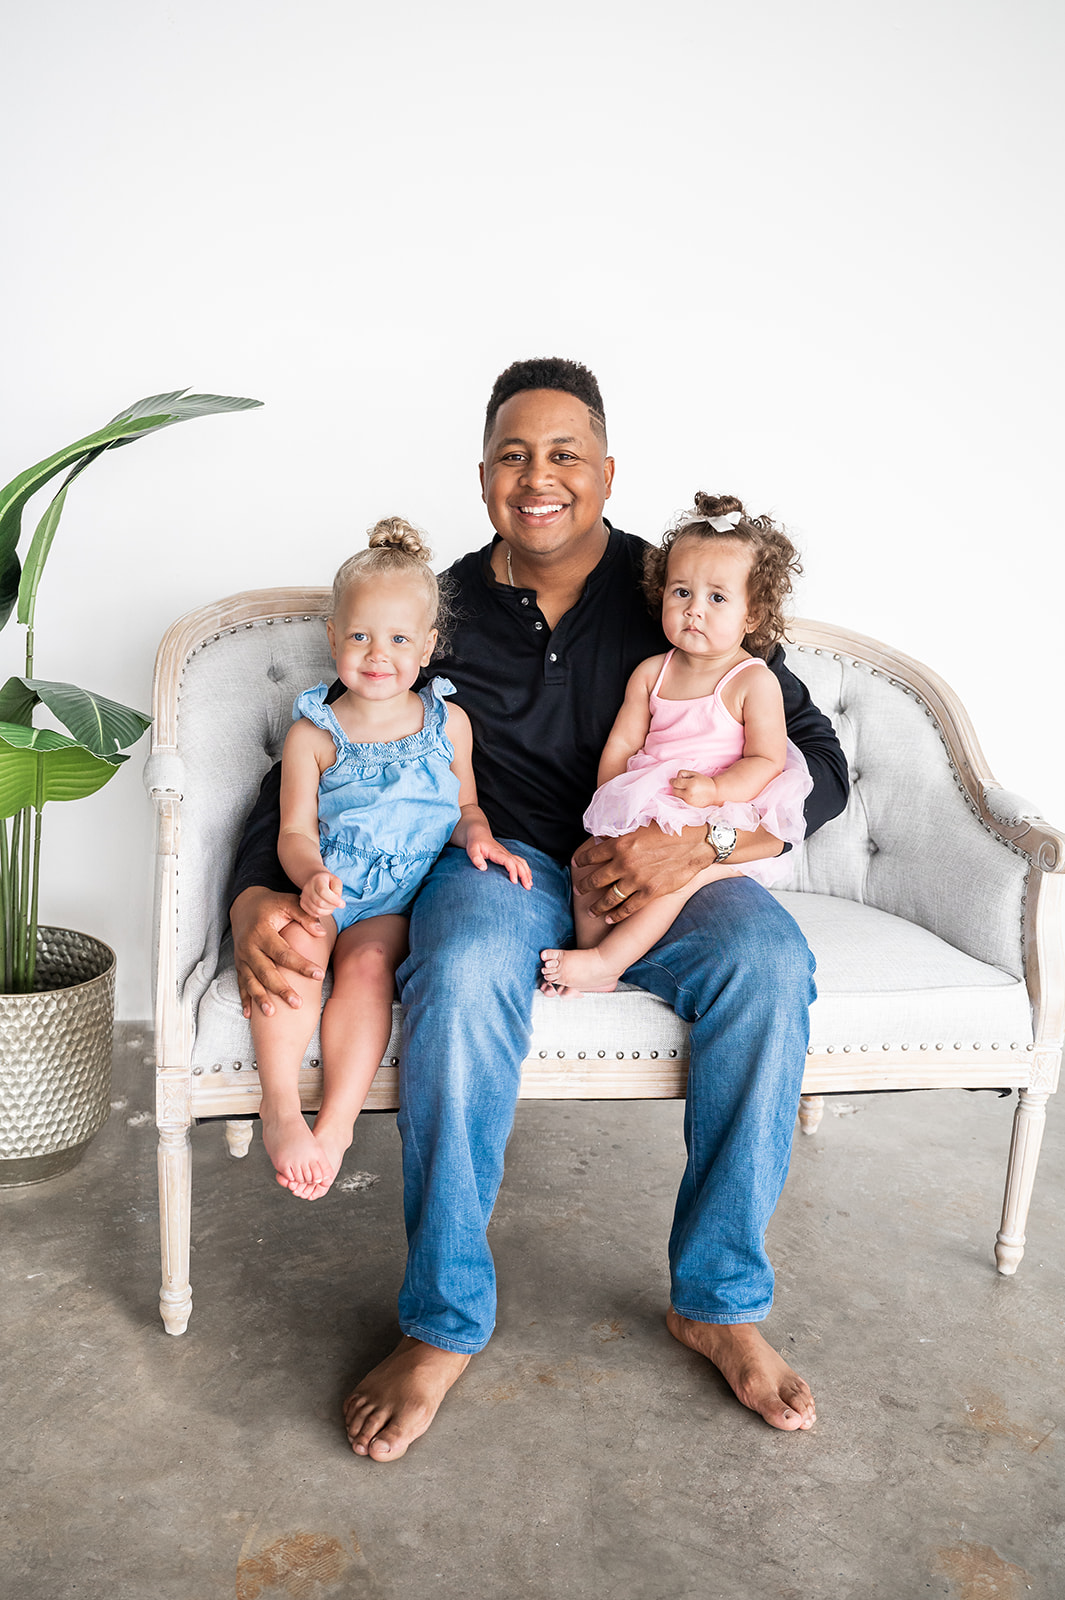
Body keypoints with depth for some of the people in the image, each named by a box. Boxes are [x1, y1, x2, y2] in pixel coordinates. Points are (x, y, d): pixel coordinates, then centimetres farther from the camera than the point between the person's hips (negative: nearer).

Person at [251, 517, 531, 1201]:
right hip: (321, 893, 0)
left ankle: (337, 1122, -32)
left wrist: (478, 836, -5)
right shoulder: (314, 733, 4)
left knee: (367, 963, -31)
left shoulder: (448, 723, 10)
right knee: (293, 944, -32)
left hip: (396, 903, 0)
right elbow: (296, 832, 1)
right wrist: (312, 878, -21)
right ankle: (281, 1107, -29)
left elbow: (464, 805, 20)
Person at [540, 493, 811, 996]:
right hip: (644, 812, 6)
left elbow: (767, 760, -7)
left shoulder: (754, 681, -4)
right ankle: (594, 962, -9)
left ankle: (606, 959, -24)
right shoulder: (651, 673, 11)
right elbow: (622, 743, 12)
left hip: (721, 826, -5)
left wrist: (716, 789, -23)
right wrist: (611, 802, -1)